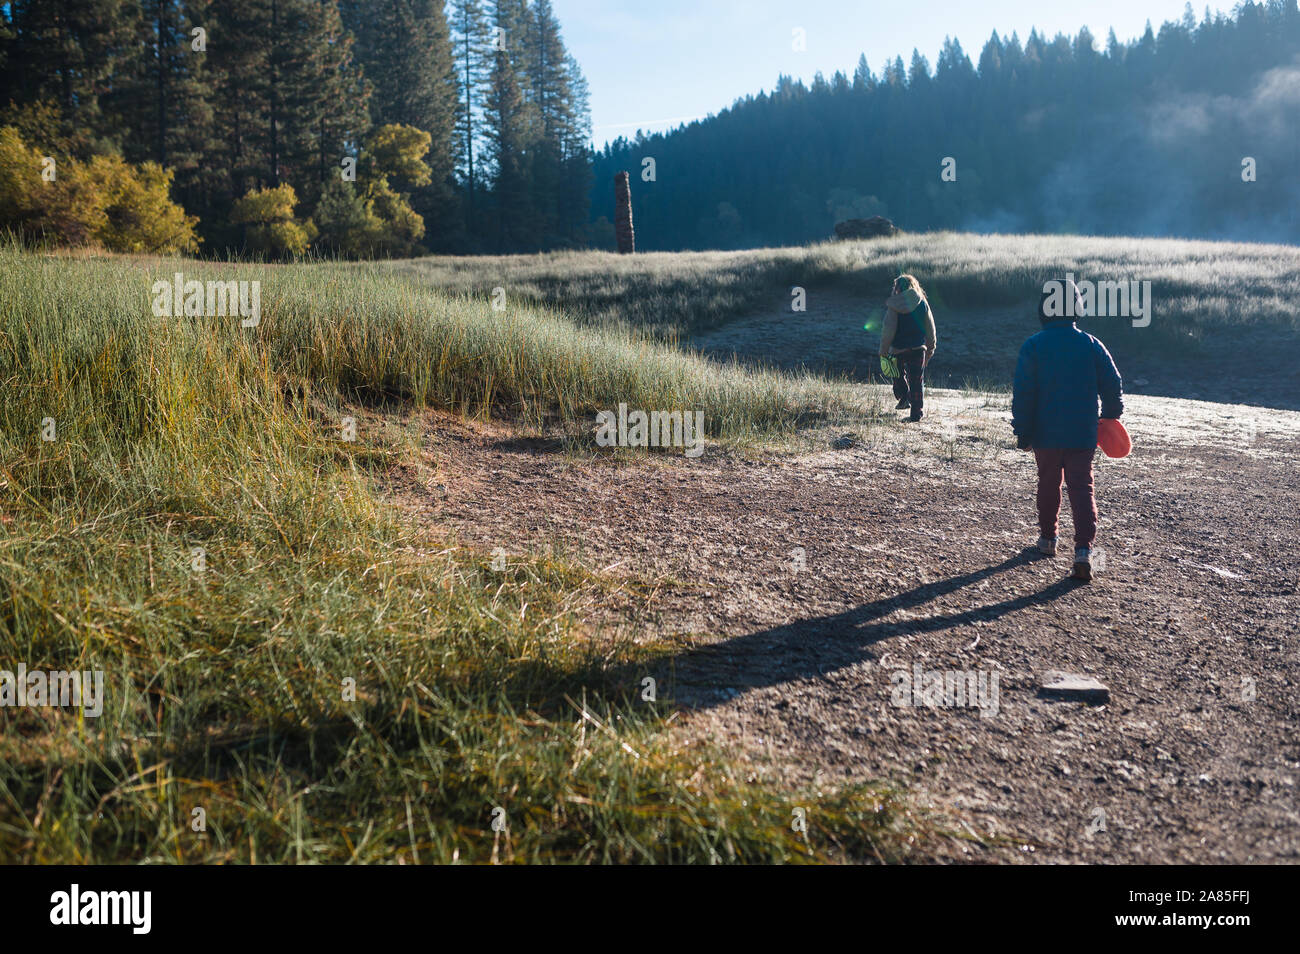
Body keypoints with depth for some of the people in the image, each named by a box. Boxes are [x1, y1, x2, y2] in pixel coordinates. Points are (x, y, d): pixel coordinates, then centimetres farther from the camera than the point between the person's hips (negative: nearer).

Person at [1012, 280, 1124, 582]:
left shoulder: (1033, 346, -7)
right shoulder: (1091, 345, -3)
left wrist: (1023, 432, -1)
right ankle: (1084, 549, -13)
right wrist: (1111, 416, 18)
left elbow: (1022, 394, -8)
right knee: (1082, 488, 1)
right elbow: (1113, 385, 1)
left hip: (1046, 434, 0)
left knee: (1049, 484, 18)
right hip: (1083, 434, 0)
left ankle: (1048, 538, 30)